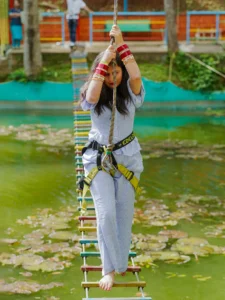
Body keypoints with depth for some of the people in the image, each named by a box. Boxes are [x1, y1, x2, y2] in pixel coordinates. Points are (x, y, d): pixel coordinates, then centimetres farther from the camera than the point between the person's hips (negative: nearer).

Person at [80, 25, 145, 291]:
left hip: (127, 157, 1)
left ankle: (121, 263, 26)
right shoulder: (93, 95, -6)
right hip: (98, 158, -1)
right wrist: (103, 60, -29)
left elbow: (136, 75, -28)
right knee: (106, 214, -10)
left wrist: (121, 43, -27)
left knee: (124, 212, 9)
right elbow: (91, 98, -31)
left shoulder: (130, 92, -6)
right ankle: (109, 268, 0)